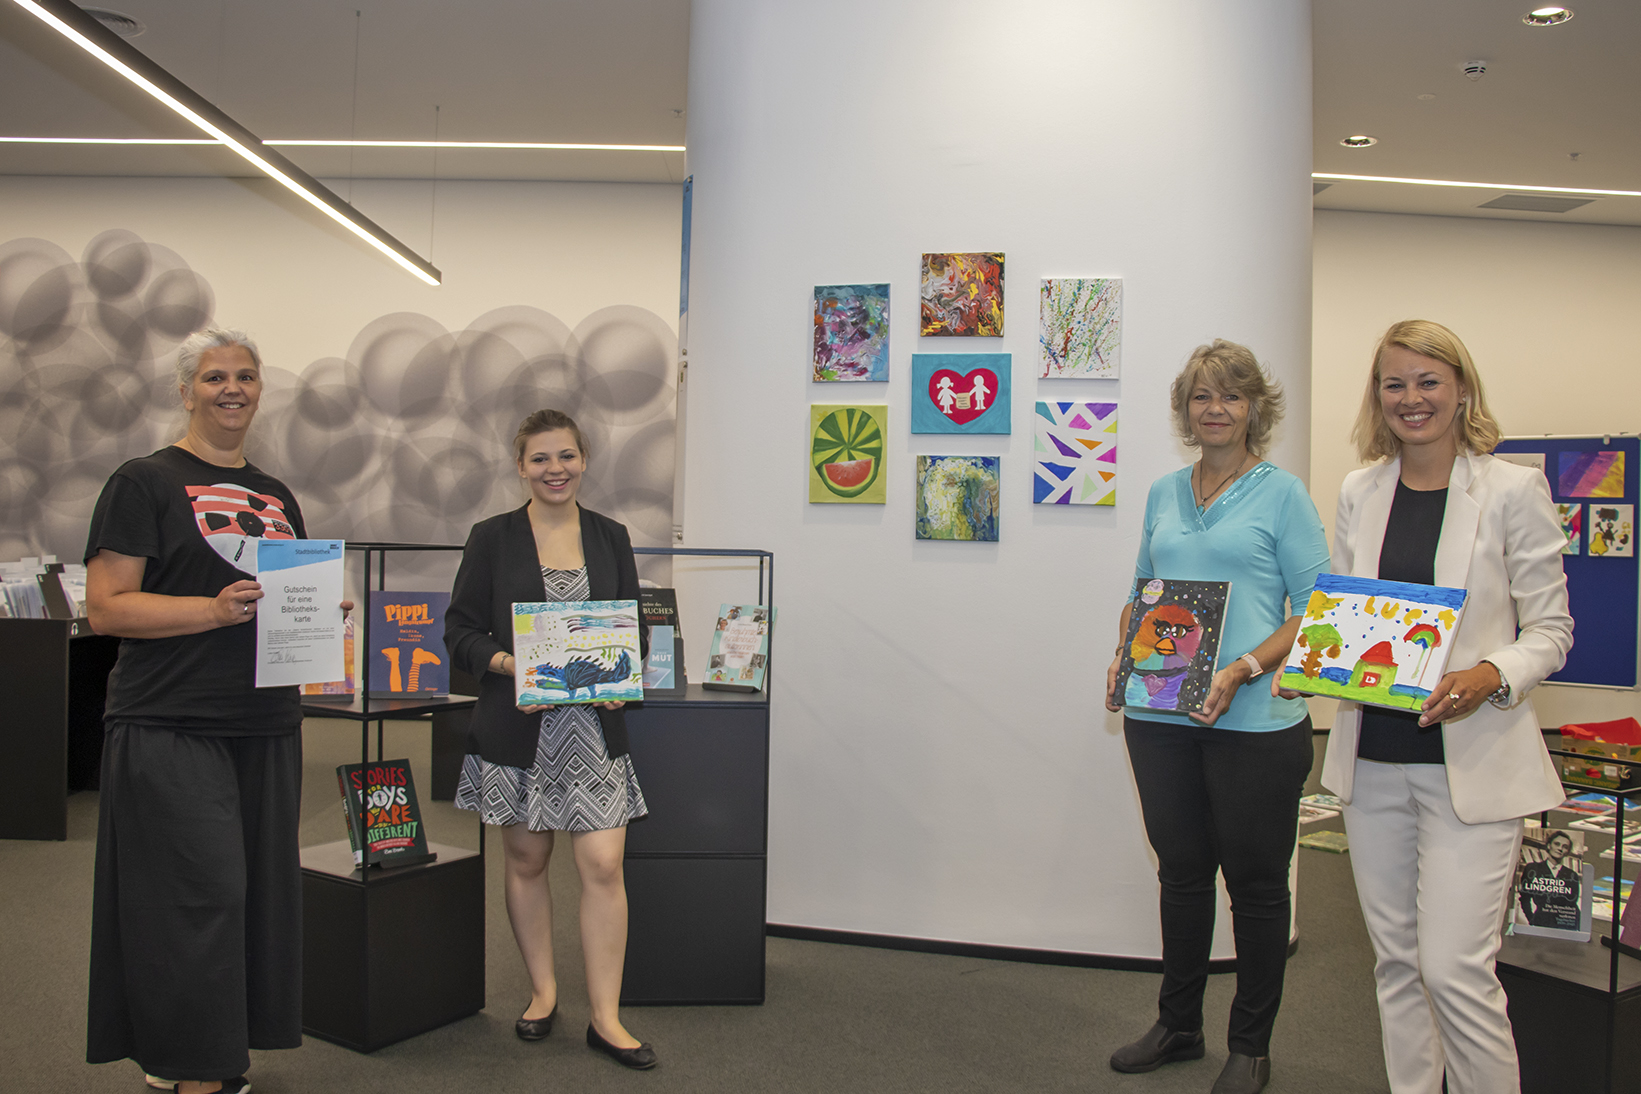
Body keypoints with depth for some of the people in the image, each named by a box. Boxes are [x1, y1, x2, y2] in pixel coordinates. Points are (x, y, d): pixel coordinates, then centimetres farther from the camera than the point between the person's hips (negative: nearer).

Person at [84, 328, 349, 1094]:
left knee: (259, 889, 8)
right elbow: (106, 607, -9)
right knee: (198, 893, -6)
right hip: (171, 726, -6)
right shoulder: (144, 483, -1)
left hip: (267, 725, 7)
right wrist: (216, 609, -21)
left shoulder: (278, 497, 17)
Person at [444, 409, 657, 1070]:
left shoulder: (610, 537, 8)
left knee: (603, 866, -4)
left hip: (595, 723, 1)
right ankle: (542, 992, 30)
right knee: (525, 861, 11)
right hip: (517, 726, -1)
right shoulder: (492, 538, 2)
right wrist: (511, 664, -16)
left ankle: (605, 1019, 7)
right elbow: (461, 632, 1)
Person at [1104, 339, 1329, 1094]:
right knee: (1181, 874, 15)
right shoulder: (1164, 493, 12)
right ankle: (1177, 1026, 32)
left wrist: (1243, 669, -20)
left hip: (1254, 721, -4)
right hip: (1159, 718, 5)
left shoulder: (1281, 493, -3)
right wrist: (1122, 658, 2)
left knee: (1255, 883, 8)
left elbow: (1314, 608, -7)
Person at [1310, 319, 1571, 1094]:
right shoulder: (1358, 493, 8)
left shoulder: (1513, 490, -4)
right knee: (1397, 962, 13)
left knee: (1454, 969, -7)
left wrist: (1490, 678, -21)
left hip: (1471, 762, -4)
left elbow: (1551, 631, -3)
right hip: (1373, 757, 5)